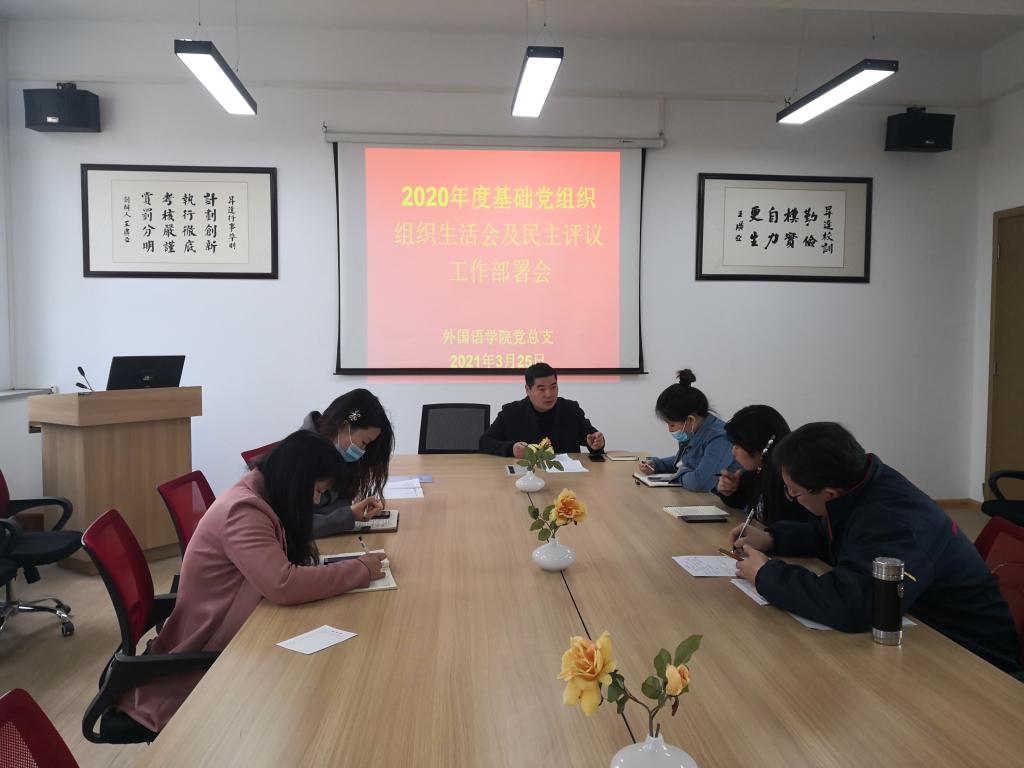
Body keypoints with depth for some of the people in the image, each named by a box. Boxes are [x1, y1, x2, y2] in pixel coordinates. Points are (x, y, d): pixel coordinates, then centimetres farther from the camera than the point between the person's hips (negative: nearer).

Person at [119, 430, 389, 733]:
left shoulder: (260, 495, 2)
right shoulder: (242, 512, -26)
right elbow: (284, 585, -36)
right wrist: (360, 570, -26)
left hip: (227, 625, 8)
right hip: (210, 649, -8)